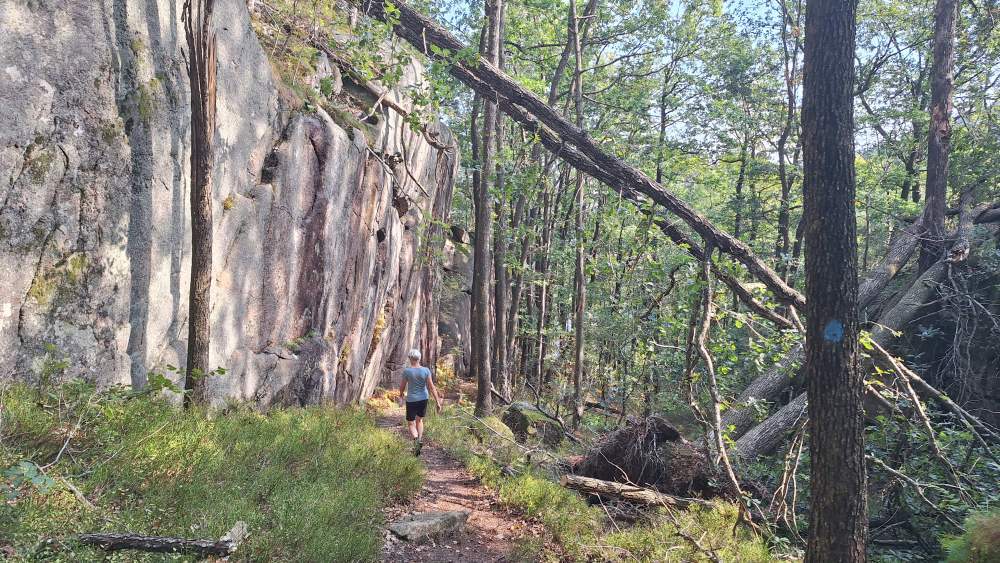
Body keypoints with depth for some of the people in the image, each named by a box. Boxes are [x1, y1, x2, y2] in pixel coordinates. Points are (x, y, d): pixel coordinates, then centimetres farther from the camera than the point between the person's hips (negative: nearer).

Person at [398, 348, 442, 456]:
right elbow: (432, 387, -9)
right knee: (419, 420, 25)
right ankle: (420, 439, 11)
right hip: (423, 399, 3)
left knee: (411, 424, 6)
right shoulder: (426, 370, -7)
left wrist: (401, 395, 22)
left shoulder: (407, 371, -12)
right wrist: (437, 402, -4)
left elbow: (402, 386, 1)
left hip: (411, 400, -3)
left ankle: (416, 439, -21)